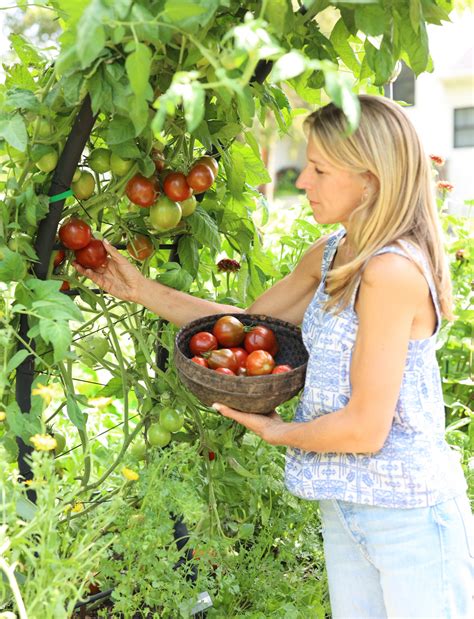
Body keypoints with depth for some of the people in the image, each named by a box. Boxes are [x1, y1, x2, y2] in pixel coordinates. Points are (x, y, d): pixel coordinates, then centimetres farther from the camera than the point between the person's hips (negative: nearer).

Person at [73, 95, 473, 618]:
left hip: (408, 516, -8)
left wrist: (276, 431, -5)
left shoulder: (393, 271, -23)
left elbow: (365, 427, -22)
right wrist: (140, 290, 10)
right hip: (346, 505, 8)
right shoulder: (331, 256, 5)